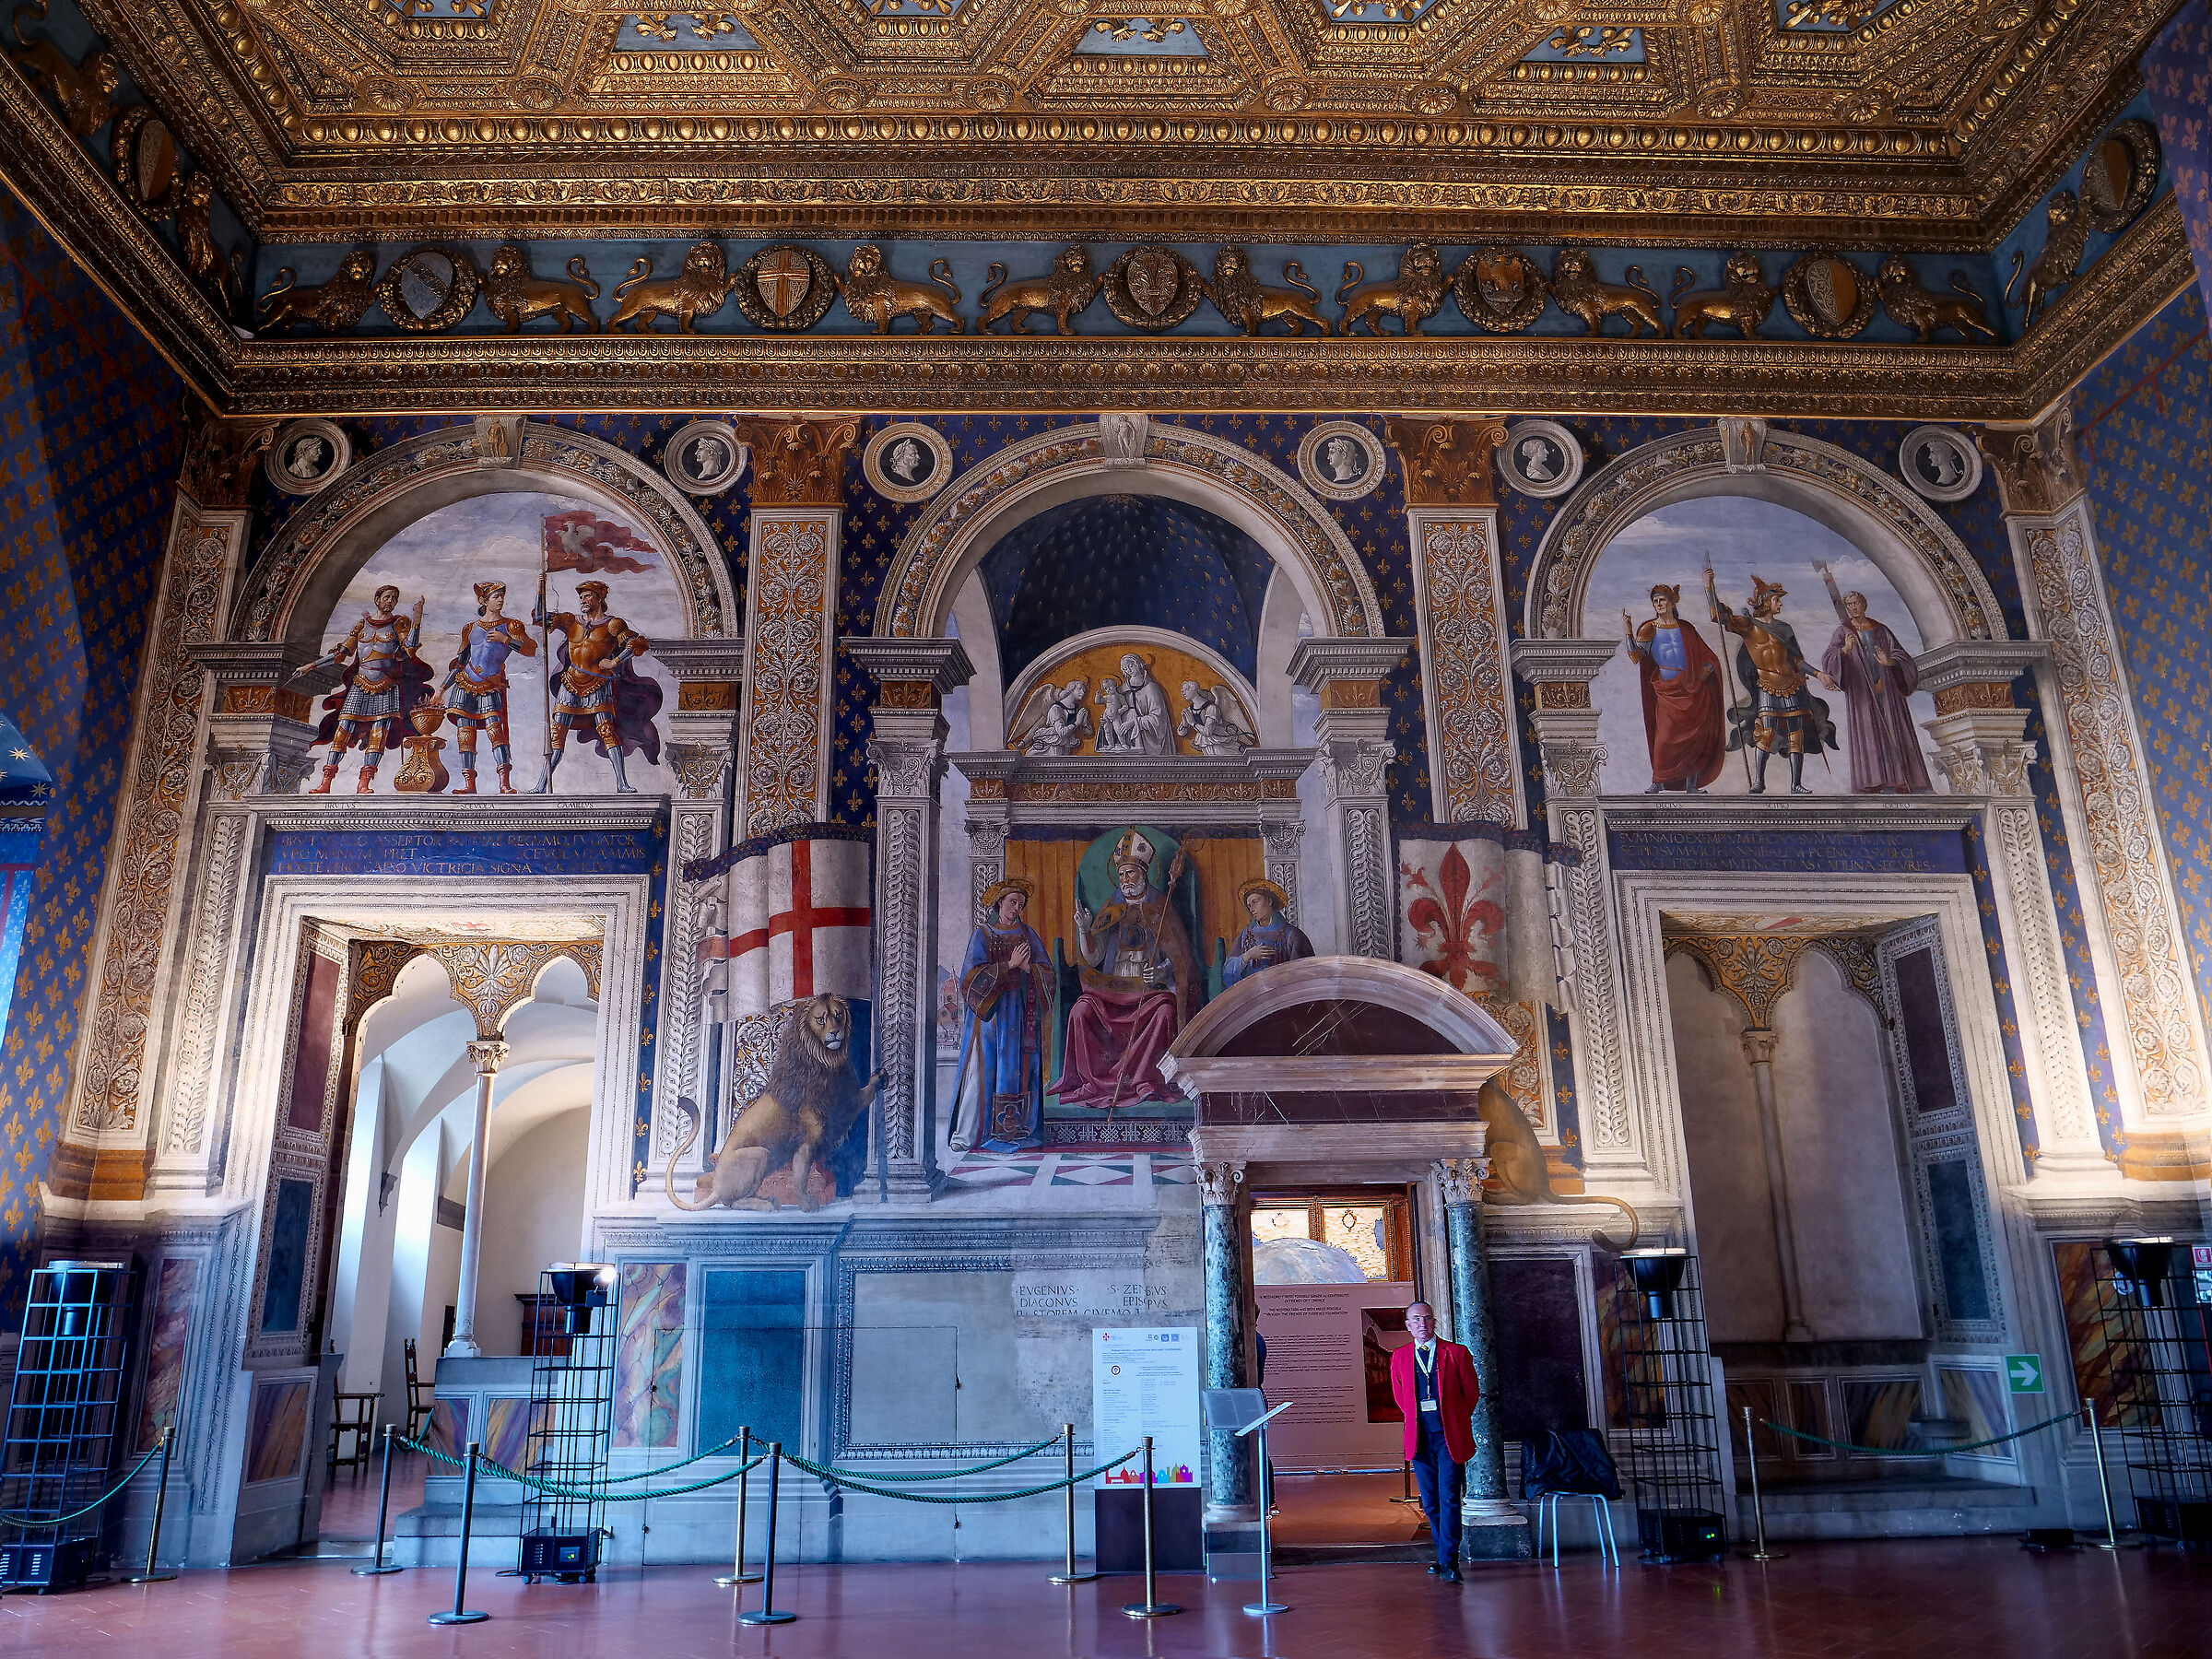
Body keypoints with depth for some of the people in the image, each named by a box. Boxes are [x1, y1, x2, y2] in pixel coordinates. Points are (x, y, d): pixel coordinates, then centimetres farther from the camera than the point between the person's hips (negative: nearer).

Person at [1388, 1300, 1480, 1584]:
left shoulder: (1456, 1353, 1)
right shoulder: (1399, 1357, 8)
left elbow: (1472, 1392, 8)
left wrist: (1454, 1420, 9)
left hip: (1449, 1435, -3)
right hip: (1419, 1437, 3)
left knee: (1448, 1498, -11)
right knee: (1430, 1501, 7)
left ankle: (1448, 1562, -9)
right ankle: (1445, 1555, 19)